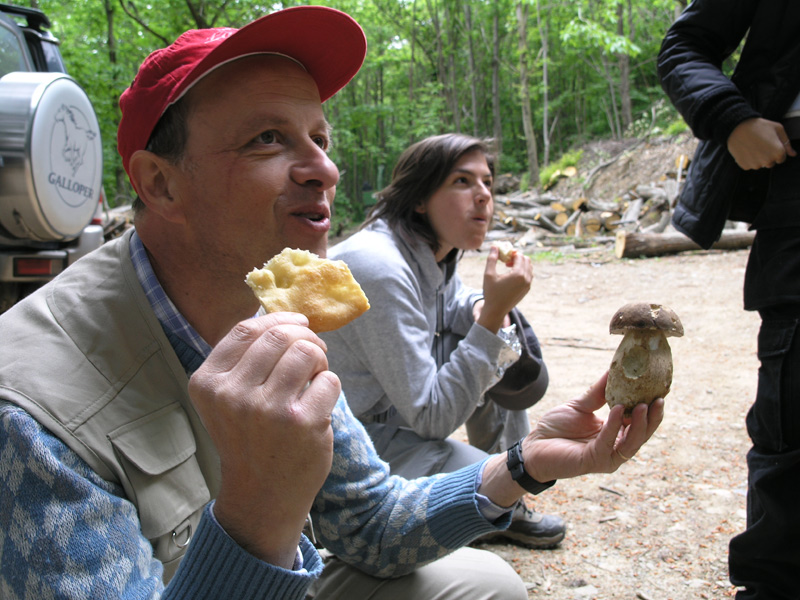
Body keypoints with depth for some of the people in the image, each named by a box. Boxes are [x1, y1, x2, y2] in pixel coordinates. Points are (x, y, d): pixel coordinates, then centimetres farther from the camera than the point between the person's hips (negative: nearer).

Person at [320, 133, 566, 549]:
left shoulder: (435, 253, -2)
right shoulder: (381, 268, -29)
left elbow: (452, 303, 22)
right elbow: (431, 418, -27)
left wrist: (486, 308, -3)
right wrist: (492, 314, -30)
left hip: (391, 409, 9)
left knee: (502, 355, 7)